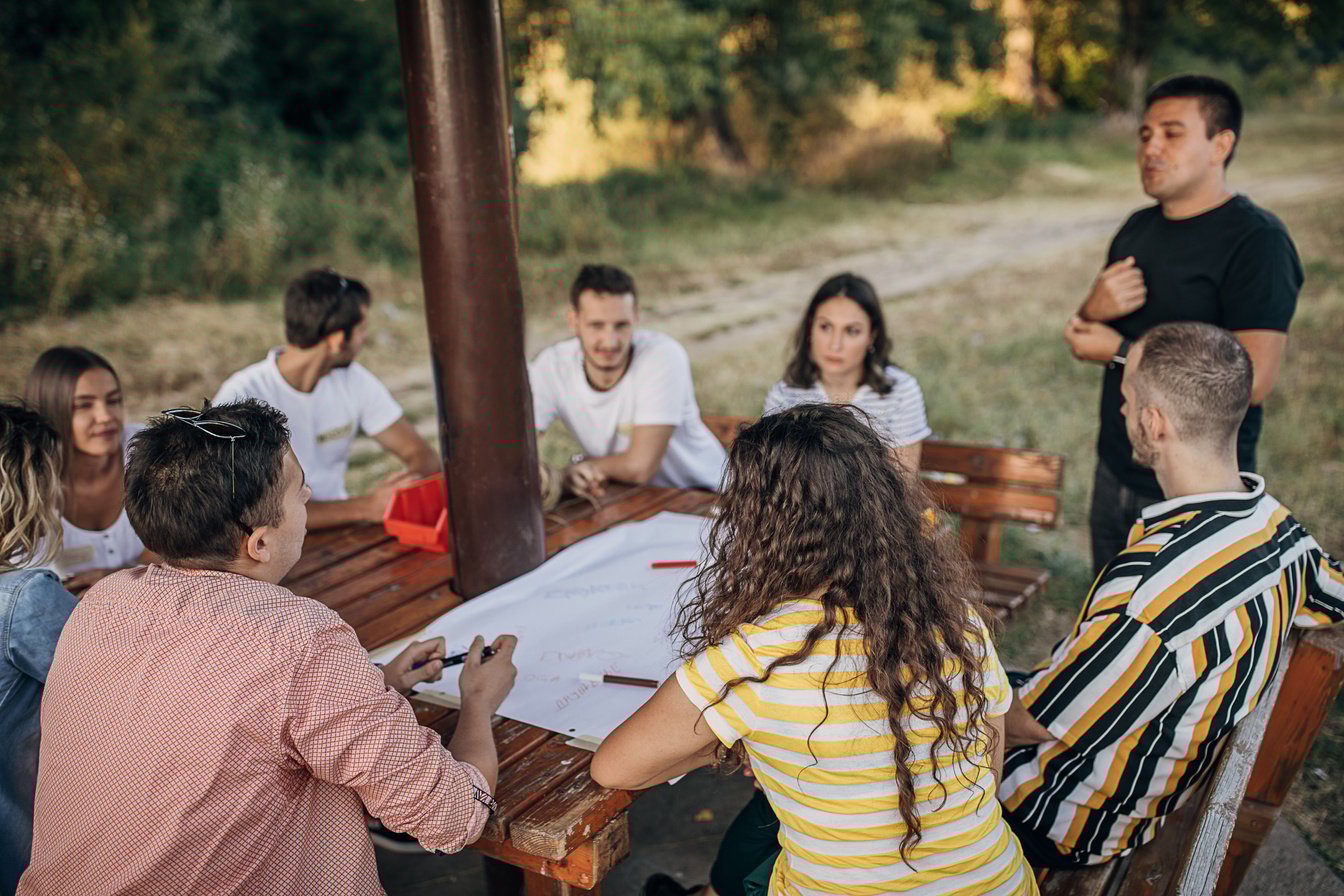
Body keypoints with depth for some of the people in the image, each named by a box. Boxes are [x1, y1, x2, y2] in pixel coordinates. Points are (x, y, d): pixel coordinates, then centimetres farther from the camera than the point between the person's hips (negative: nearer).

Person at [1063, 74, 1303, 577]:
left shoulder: (1256, 240, -16)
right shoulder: (1138, 228, 7)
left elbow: (1253, 379, -25)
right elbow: (1084, 343, 12)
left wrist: (1121, 352, -19)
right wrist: (1094, 310, -13)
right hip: (1116, 476, 7)